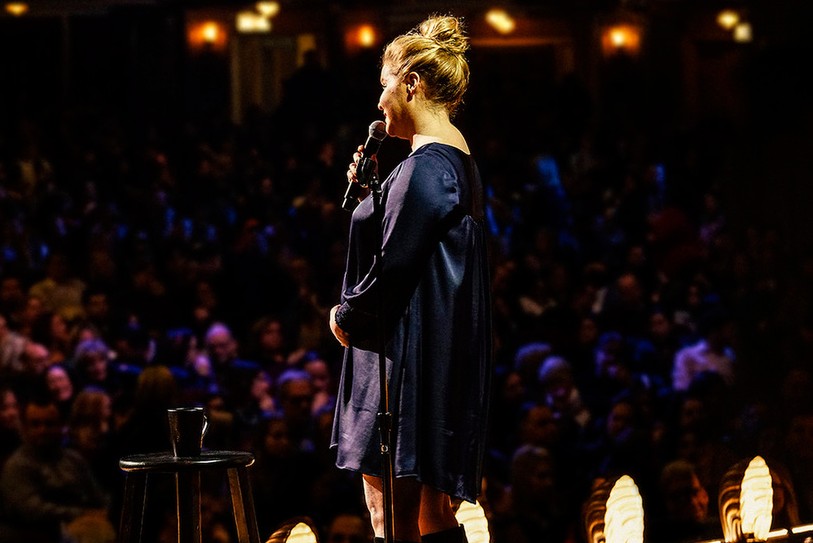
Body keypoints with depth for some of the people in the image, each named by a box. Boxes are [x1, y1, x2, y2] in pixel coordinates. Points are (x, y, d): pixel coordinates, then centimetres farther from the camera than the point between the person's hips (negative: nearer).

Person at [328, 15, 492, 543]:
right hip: (440, 348, 11)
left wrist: (347, 315, -5)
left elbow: (394, 266, -21)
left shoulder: (428, 164, -17)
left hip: (411, 351, -11)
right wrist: (367, 190, 10)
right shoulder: (456, 157, 15)